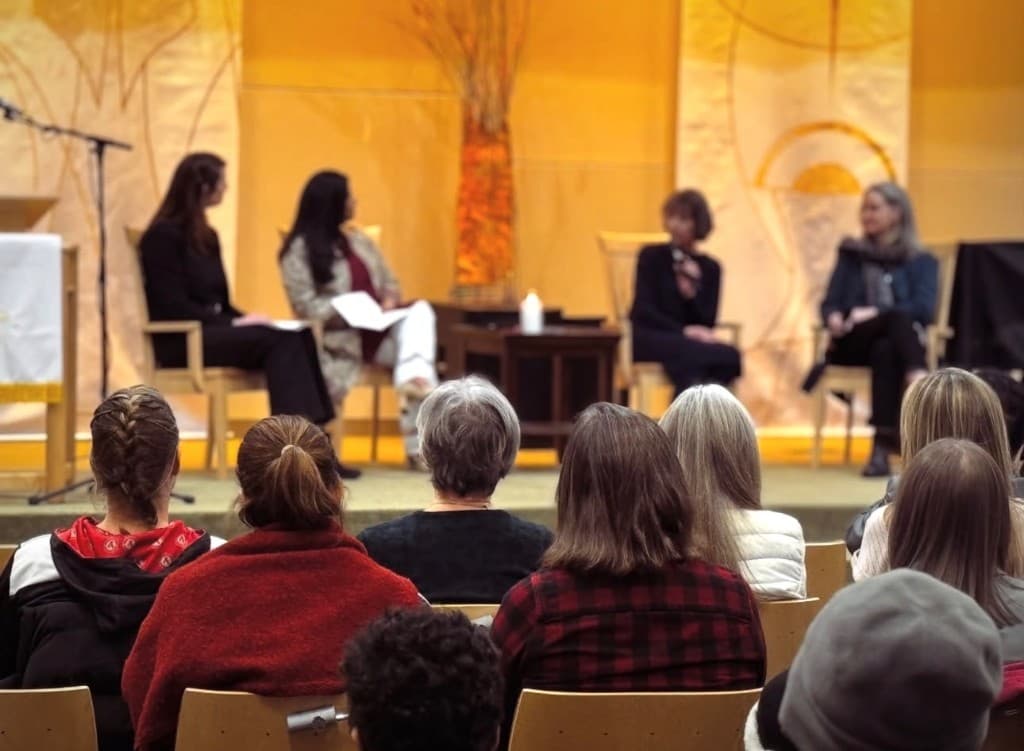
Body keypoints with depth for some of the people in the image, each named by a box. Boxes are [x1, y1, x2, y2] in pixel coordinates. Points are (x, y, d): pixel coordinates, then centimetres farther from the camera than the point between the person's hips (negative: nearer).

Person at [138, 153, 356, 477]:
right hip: (182, 341, -8)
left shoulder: (206, 237, 18)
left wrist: (244, 318, -4)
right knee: (278, 341, -28)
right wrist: (233, 324, -19)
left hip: (212, 330, 8)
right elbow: (172, 307, -16)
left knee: (298, 337, -18)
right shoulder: (164, 235, -8)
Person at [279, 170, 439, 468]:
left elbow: (389, 282, 21)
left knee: (420, 310, -25)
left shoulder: (360, 241, 20)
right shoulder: (299, 249, -2)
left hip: (380, 333, 5)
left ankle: (413, 378, -46)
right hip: (339, 340, -5)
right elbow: (306, 305, -11)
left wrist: (389, 300, -4)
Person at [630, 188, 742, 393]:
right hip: (649, 339, -4)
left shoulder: (710, 268, 11)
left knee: (730, 356, -29)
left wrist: (691, 293, -16)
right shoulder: (652, 257, 2)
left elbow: (707, 322, 3)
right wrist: (683, 331, -21)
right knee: (687, 351, -38)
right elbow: (644, 310, -7)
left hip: (691, 344, 4)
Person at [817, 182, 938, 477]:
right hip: (852, 345, 1)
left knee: (884, 350, -39)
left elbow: (923, 309, -5)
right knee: (899, 317, -33)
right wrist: (835, 319, -14)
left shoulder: (921, 261, 12)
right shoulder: (851, 254, 20)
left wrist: (875, 314, -17)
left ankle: (883, 445, -48)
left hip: (897, 344, 0)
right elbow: (830, 303, 10)